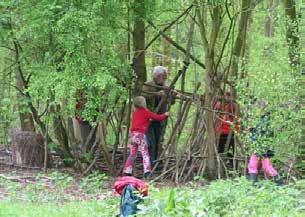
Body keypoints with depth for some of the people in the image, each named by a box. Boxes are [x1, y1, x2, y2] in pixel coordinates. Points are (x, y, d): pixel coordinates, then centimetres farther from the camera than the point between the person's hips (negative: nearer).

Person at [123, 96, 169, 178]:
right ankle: (147, 172, -17)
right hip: (141, 134, -6)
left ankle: (127, 171, 15)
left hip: (133, 134, 6)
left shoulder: (135, 113, 16)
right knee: (145, 154, -5)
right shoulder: (146, 112, 0)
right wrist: (165, 115, 19)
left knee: (132, 154, 15)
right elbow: (157, 117, 3)